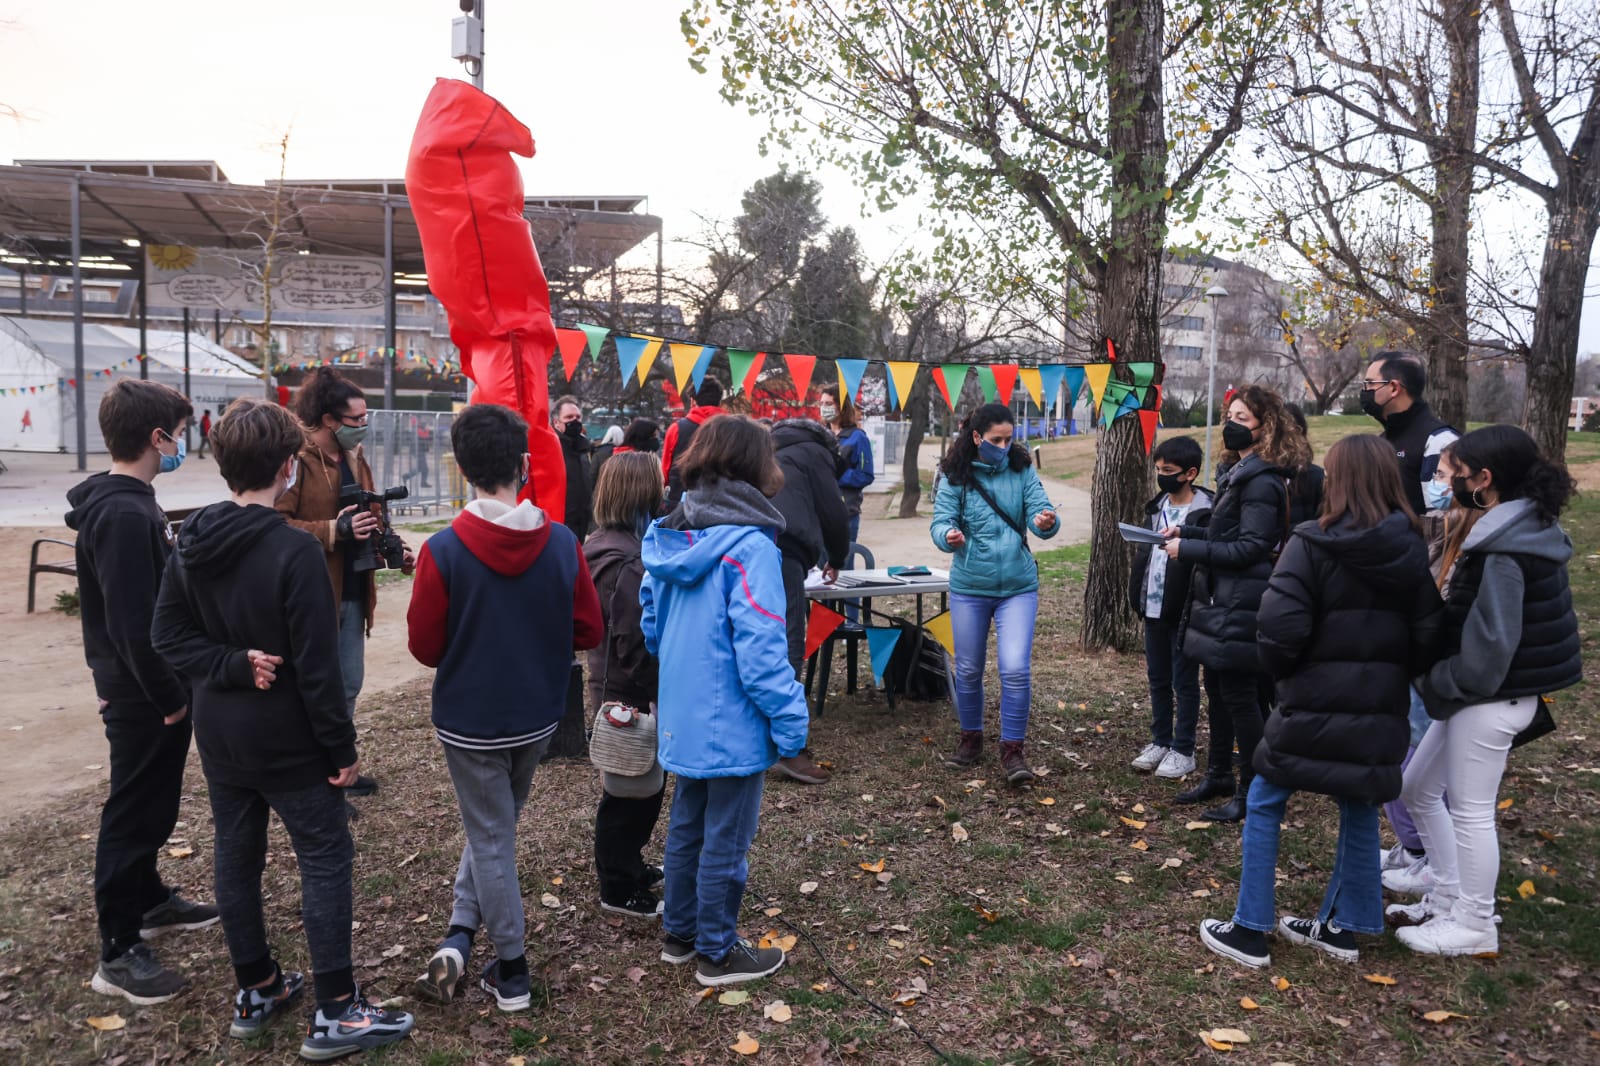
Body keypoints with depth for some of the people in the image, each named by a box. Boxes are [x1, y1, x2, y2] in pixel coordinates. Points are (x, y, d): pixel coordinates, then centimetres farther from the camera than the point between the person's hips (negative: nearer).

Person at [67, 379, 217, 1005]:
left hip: (145, 691, 10)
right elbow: (133, 624, -27)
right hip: (143, 696, -10)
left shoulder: (123, 502, 8)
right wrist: (169, 697, -18)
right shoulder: (126, 515, -24)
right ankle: (119, 952, 12)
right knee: (134, 812, 1)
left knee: (151, 805, 23)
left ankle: (148, 901, 40)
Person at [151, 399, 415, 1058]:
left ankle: (255, 992, 31)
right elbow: (317, 664, -21)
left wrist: (232, 667, -8)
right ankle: (335, 1013, 8)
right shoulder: (294, 550, -22)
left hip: (219, 734, 7)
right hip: (286, 738, -7)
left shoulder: (191, 542, 0)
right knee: (325, 860, 3)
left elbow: (168, 635, 2)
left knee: (235, 856, 16)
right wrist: (342, 746, -13)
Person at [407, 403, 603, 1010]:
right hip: (537, 717, 3)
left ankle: (512, 972, 22)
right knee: (492, 826, 25)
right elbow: (587, 630, -4)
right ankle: (460, 936, 20)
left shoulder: (443, 551, -19)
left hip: (469, 721, -3)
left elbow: (424, 648, -10)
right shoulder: (561, 543, -12)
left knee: (491, 837, 12)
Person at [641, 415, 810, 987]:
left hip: (682, 717, 8)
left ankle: (678, 932, 37)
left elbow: (651, 624, 11)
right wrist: (789, 716, -15)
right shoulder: (749, 547, -22)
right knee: (726, 839, 8)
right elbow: (760, 646, -23)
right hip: (732, 722, -8)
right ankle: (717, 954, 23)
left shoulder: (669, 538, 3)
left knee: (686, 825, 22)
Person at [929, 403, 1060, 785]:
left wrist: (1046, 523, -35)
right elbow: (940, 521, -11)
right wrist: (948, 536, -35)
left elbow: (1039, 511, -11)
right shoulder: (955, 477, -6)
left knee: (1016, 669, -10)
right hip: (968, 587, 0)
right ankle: (971, 739, 33)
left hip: (1018, 586, 0)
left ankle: (1013, 749, 6)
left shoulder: (1022, 470, -2)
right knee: (968, 670, 12)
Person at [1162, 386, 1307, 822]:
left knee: (1239, 696, -1)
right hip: (1220, 601, 10)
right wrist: (1187, 531, 5)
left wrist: (1189, 549, -19)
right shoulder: (1240, 471, 14)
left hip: (1239, 606, -10)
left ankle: (1252, 790, 11)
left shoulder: (1262, 481, -17)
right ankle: (1218, 775, 31)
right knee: (1217, 689, 18)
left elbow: (1251, 547, -21)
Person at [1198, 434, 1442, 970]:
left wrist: (1283, 673, -1)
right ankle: (1342, 927, 29)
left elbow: (1279, 627, -19)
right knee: (1359, 810, 18)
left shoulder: (1313, 544, -14)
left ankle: (1251, 931, 13)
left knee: (1264, 804, 9)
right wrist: (1391, 675, 13)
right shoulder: (1412, 549, 0)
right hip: (1382, 709, 5)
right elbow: (1429, 634, 0)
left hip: (1316, 704, -5)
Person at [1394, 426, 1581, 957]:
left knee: (1470, 810, 5)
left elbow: (1490, 644, -24)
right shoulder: (1527, 528, 8)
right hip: (1489, 691, 10)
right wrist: (1442, 681, 10)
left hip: (1489, 697, -10)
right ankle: (1448, 901, 31)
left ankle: (1474, 927, 21)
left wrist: (1437, 683, -11)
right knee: (1418, 790, 18)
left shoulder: (1503, 551, -23)